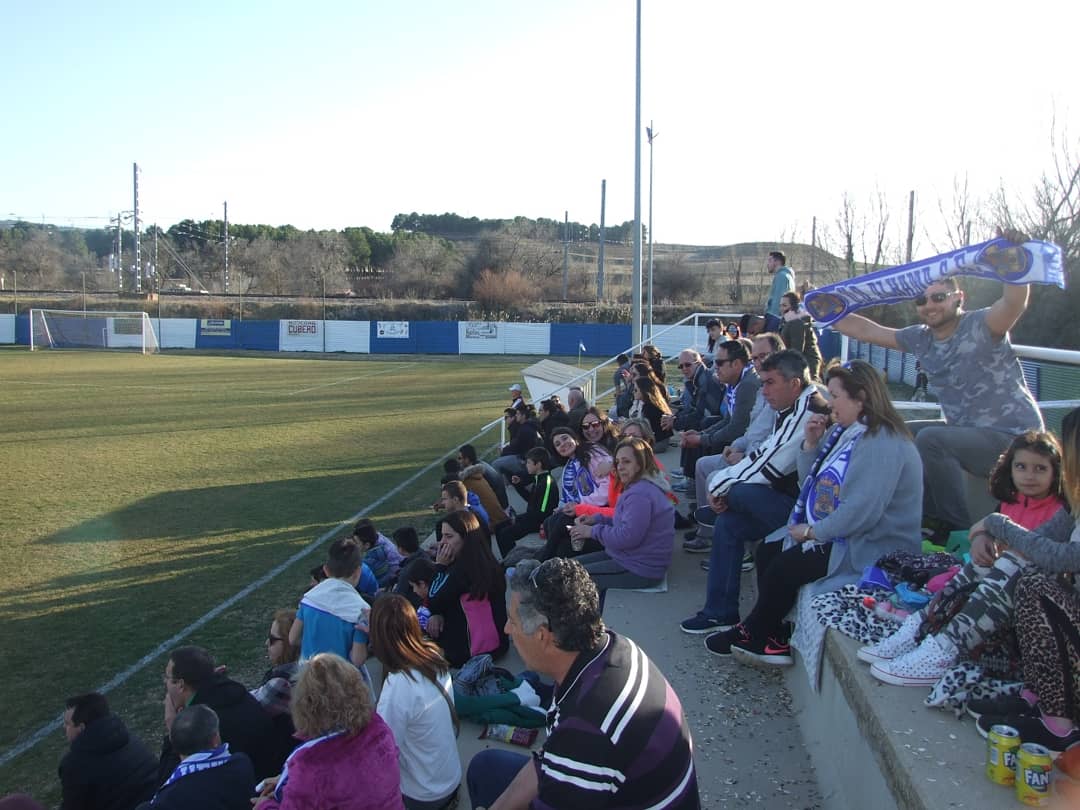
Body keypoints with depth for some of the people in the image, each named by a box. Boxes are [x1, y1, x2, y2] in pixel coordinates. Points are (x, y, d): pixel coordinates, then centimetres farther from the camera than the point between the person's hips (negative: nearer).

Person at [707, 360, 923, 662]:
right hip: (838, 535, 11)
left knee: (786, 566, -16)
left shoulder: (882, 443, -22)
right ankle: (774, 641, 2)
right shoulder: (843, 432, 10)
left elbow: (861, 512, -29)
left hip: (871, 548, -10)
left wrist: (812, 531, -18)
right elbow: (811, 484, 15)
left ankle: (751, 634, 7)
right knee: (768, 550, 2)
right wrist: (811, 443, 0)